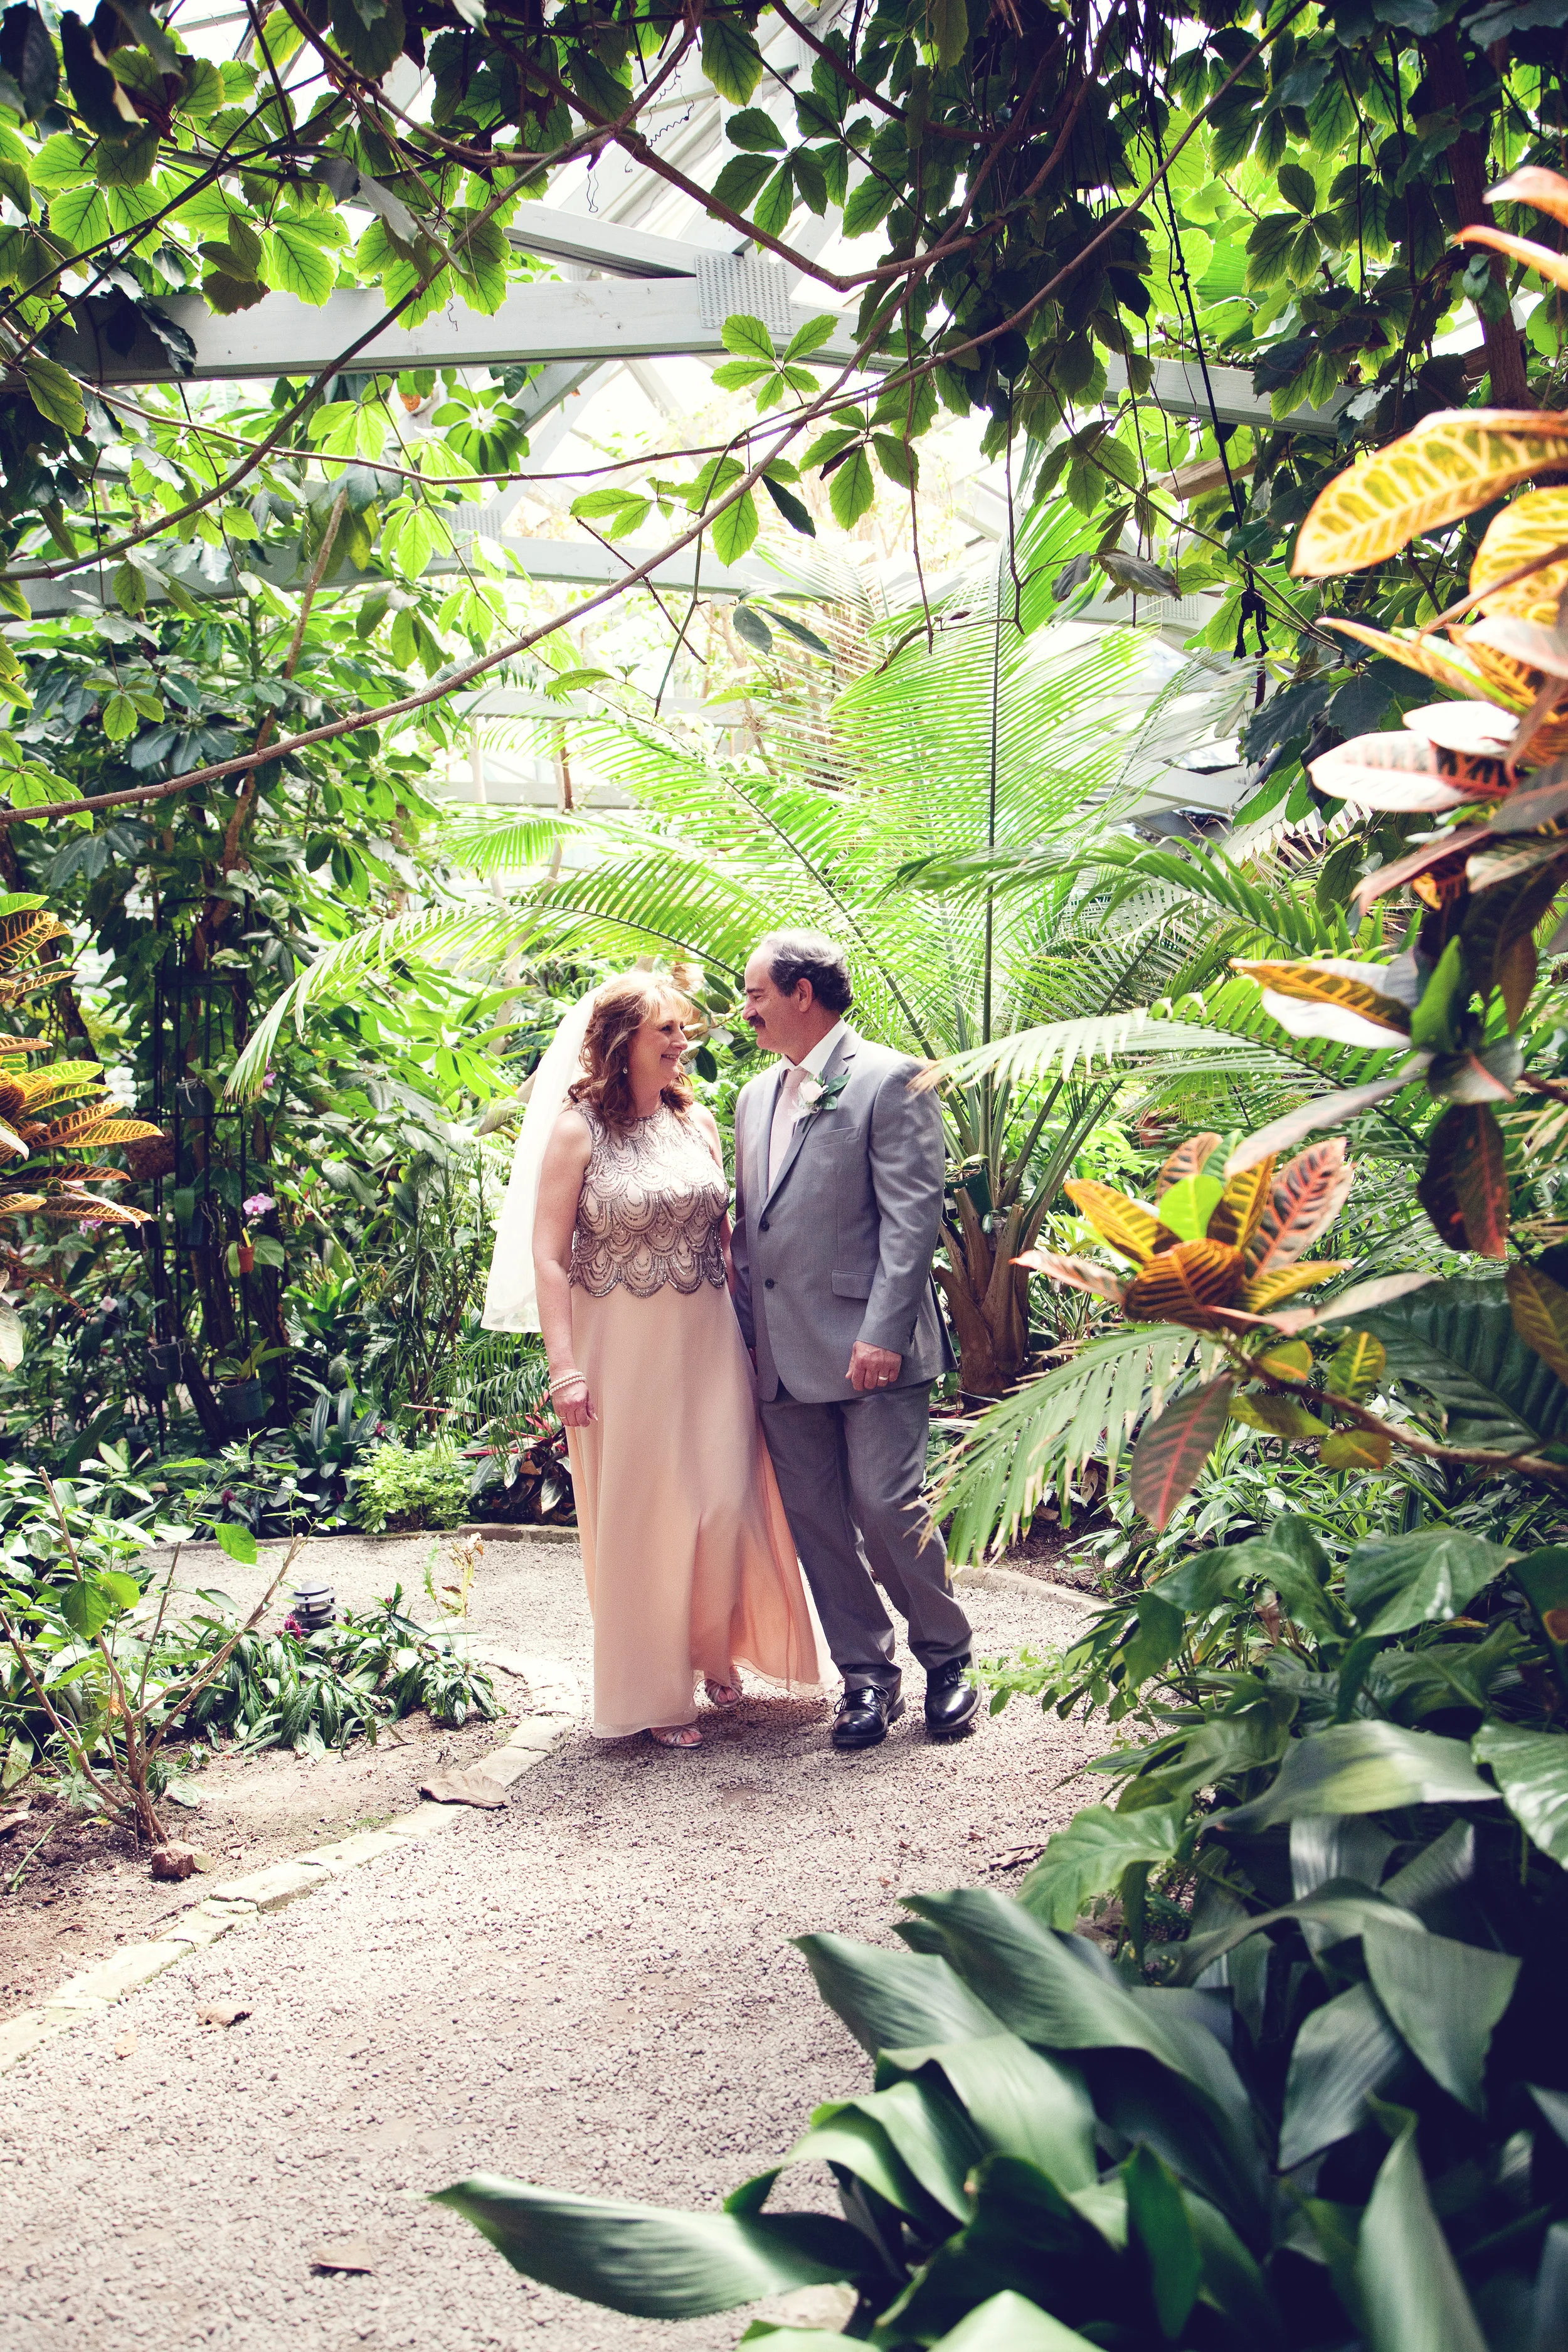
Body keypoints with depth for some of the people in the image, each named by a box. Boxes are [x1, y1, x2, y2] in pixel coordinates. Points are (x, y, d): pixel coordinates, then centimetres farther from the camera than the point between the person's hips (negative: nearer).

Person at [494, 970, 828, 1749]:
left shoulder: (698, 1122, 7)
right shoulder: (578, 1129, -7)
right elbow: (548, 1257, -9)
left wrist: (748, 1328, 8)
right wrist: (564, 1367, -15)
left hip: (707, 1341, 4)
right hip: (622, 1347, -4)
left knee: (726, 1500, 2)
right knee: (640, 1514, 4)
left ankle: (713, 1648, 27)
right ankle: (654, 1691, 18)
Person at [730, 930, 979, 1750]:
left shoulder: (889, 1080, -5)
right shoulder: (756, 1096, 18)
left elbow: (912, 1215, -12)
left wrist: (884, 1333, -18)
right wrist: (745, 1327, 13)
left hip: (868, 1344, -7)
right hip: (782, 1352, 7)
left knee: (887, 1508, -6)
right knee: (813, 1516, 7)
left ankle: (946, 1659, 16)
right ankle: (866, 1675, 19)